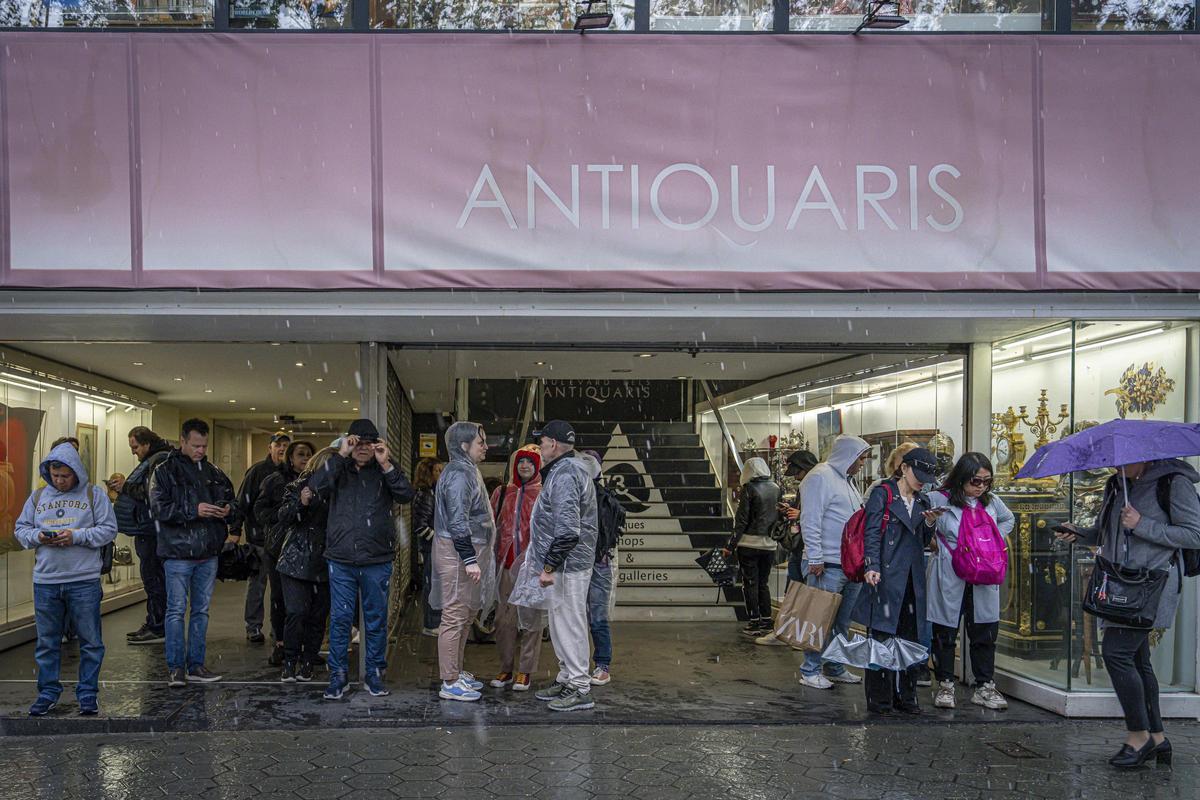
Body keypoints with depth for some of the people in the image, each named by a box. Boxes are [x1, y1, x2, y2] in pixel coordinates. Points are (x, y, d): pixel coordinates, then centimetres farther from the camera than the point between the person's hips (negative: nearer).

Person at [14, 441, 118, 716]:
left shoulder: (94, 494, 1)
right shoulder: (38, 496, 10)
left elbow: (109, 529, -3)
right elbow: (20, 529, 14)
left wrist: (77, 536, -15)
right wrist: (38, 537, -7)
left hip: (85, 581, -3)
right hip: (45, 582, 3)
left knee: (90, 641, 3)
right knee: (47, 641, 11)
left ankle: (88, 693, 14)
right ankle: (48, 692, 23)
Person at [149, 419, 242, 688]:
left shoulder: (213, 473, 12)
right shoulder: (165, 471, -2)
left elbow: (233, 502, 17)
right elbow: (158, 508, -13)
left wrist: (229, 510, -7)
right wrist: (194, 510, -22)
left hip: (208, 554, 5)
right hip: (178, 553, -5)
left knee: (201, 610, 10)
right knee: (176, 610, 0)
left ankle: (196, 665, 19)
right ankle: (175, 667, 9)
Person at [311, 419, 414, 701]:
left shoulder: (386, 470, 5)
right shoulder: (339, 469, 6)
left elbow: (407, 495, -11)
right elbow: (316, 485, -14)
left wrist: (386, 465, -19)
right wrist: (340, 455, -19)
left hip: (377, 560, 0)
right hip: (341, 559, 0)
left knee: (376, 620, 9)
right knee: (340, 619, 4)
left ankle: (375, 674, 20)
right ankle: (338, 675, 15)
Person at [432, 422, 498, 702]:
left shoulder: (466, 471, 17)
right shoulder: (458, 474, -16)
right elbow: (457, 521, -22)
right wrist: (469, 559, -23)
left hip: (468, 551, 11)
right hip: (458, 553, -11)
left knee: (465, 615, 17)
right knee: (455, 616, -5)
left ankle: (457, 672, 27)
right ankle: (450, 683, 0)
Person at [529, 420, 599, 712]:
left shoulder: (564, 474, -19)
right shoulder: (571, 468, 16)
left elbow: (567, 531, -26)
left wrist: (549, 568, -21)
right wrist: (551, 564, 21)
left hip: (567, 564, -11)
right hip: (567, 563, 11)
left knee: (569, 623, -3)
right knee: (561, 622, 18)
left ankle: (580, 689, 5)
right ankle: (567, 679, 29)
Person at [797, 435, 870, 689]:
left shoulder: (847, 480, 19)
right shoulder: (821, 477, -11)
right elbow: (810, 522, -16)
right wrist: (815, 559, -18)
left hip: (851, 565, 9)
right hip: (827, 566, -9)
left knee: (842, 622, 14)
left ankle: (835, 668, 24)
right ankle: (810, 671, 6)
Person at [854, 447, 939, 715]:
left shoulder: (923, 500, 17)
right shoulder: (883, 494, -2)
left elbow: (923, 542, 21)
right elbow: (871, 534, -8)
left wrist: (930, 524, 1)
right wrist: (871, 567, -20)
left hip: (913, 579, 6)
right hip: (886, 577, -6)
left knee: (910, 637, 7)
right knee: (882, 636, -3)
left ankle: (905, 696, 18)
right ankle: (879, 699, 5)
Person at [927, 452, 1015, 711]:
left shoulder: (991, 501, 6)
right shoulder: (938, 500, -10)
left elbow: (1009, 520, 26)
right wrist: (932, 540, -12)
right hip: (949, 580, -4)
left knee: (986, 633, 8)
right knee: (945, 634, 6)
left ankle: (985, 687, 20)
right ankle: (945, 685, 19)